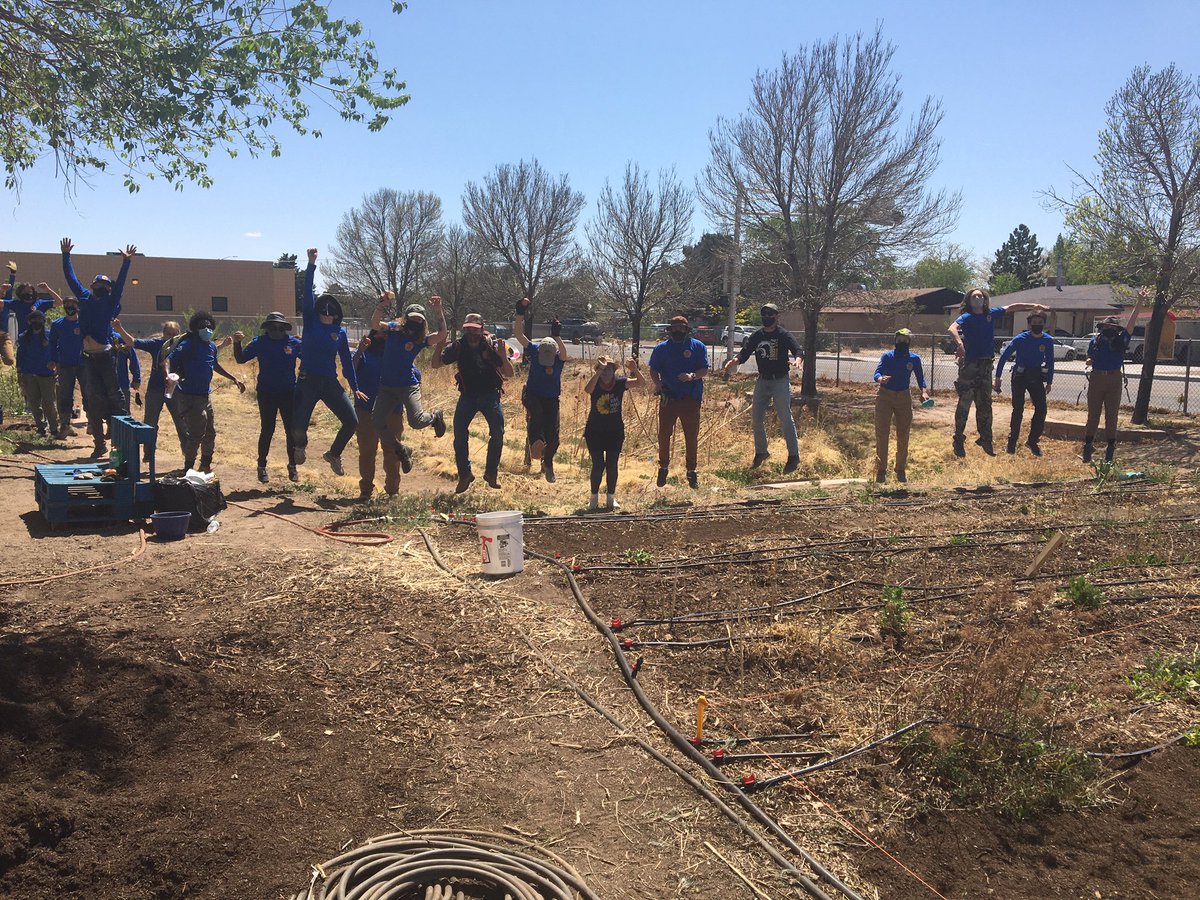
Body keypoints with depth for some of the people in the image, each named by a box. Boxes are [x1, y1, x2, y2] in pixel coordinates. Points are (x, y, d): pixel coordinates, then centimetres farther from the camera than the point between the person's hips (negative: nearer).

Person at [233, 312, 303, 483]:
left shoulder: (294, 343, -3)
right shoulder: (260, 343, -4)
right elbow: (240, 359, -2)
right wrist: (237, 343, -17)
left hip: (289, 393, 1)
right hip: (266, 394, -1)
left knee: (291, 431, 6)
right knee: (267, 431, 5)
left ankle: (292, 467, 19)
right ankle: (262, 467, 17)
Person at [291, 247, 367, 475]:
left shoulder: (340, 332, 7)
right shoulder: (311, 322, 0)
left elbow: (347, 360, 12)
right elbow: (307, 292, -10)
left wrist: (354, 387, 10)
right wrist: (311, 264, -18)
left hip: (330, 383, 3)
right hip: (308, 381, -3)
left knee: (351, 422, -4)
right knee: (298, 427, -9)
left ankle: (333, 453, 22)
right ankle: (301, 445, 29)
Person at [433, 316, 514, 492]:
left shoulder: (492, 345, -7)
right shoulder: (458, 347, -2)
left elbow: (509, 374, -7)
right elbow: (435, 364, -2)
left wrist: (504, 357, -26)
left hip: (490, 395, -1)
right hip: (467, 396, 2)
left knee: (497, 432, -14)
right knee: (459, 434, -6)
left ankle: (491, 472, 2)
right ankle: (464, 474, 10)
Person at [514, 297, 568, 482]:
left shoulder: (560, 357, -14)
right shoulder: (534, 350, -11)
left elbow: (564, 353, -40)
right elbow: (518, 334, -20)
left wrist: (557, 336, -55)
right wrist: (520, 315, -33)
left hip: (552, 399, 0)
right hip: (533, 395, 0)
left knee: (553, 433, -2)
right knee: (536, 414, -37)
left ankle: (548, 464, 21)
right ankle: (535, 442, -36)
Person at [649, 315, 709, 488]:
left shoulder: (698, 347, 2)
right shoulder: (661, 348, 5)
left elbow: (704, 370, -1)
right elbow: (653, 370, 7)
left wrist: (692, 376, -22)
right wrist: (657, 383, -13)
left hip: (691, 399, -1)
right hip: (668, 398, 1)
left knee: (692, 437, 7)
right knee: (664, 435, 3)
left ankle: (691, 471, 20)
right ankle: (663, 468, 21)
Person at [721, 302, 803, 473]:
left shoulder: (785, 335, -8)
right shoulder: (756, 336, 6)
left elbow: (798, 350, -21)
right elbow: (744, 353, 0)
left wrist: (797, 359, -44)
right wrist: (735, 360, -22)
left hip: (781, 380, -5)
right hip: (762, 380, 6)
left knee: (785, 418, -7)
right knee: (756, 417, 9)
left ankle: (794, 456, -1)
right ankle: (761, 452, 24)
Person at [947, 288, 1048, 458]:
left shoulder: (991, 313, 10)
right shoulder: (966, 317, -7)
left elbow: (1011, 307, 24)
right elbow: (952, 328, -27)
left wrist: (1034, 305, 23)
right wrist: (959, 343, -46)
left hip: (986, 366, 5)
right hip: (969, 365, -5)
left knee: (985, 405, 11)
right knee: (964, 404, -4)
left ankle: (985, 439, 21)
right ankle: (958, 440, 5)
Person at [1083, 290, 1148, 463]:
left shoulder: (1121, 340, 0)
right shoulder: (1094, 342, 3)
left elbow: (1132, 320, -5)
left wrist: (1140, 301, -11)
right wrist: (1087, 363, -8)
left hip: (1114, 380, 0)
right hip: (1096, 379, 1)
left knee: (1111, 416, 5)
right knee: (1093, 415, 6)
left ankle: (1110, 449, 12)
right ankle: (1088, 445, 12)